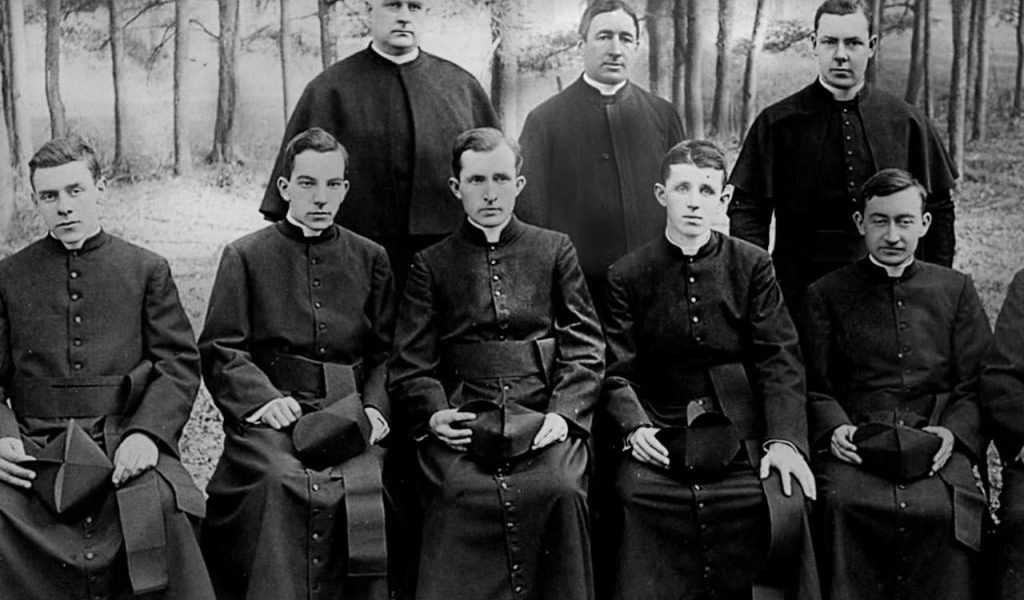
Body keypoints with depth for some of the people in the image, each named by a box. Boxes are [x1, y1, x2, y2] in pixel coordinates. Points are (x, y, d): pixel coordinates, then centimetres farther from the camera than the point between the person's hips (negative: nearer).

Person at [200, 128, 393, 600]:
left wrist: (375, 407, -5)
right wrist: (265, 399, -13)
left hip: (349, 415, 2)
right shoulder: (245, 256, 11)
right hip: (272, 414, -1)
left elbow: (386, 351, 14)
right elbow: (220, 349, 4)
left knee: (364, 484, -26)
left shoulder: (370, 259, 17)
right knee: (277, 480, -31)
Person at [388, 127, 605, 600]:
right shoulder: (431, 265, 15)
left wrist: (565, 412, -5)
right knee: (458, 493, -26)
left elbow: (585, 348, 10)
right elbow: (409, 364, 10)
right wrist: (433, 413, -9)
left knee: (560, 490, -26)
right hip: (464, 425, 0)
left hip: (543, 423, 0)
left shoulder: (555, 250, 17)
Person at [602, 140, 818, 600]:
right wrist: (634, 425, -13)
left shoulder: (753, 266, 9)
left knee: (784, 504, -24)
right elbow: (617, 370, 5)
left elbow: (780, 360, 3)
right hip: (661, 443, 0)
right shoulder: (627, 276, 8)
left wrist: (784, 438, -10)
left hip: (741, 437, 0)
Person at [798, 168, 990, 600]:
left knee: (950, 511, -30)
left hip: (936, 450, 1)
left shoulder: (956, 290, 19)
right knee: (840, 505, -32)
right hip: (856, 447, -1)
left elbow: (977, 384, 14)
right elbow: (813, 385, 11)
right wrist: (834, 427, -9)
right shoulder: (825, 295, 15)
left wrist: (955, 433, -5)